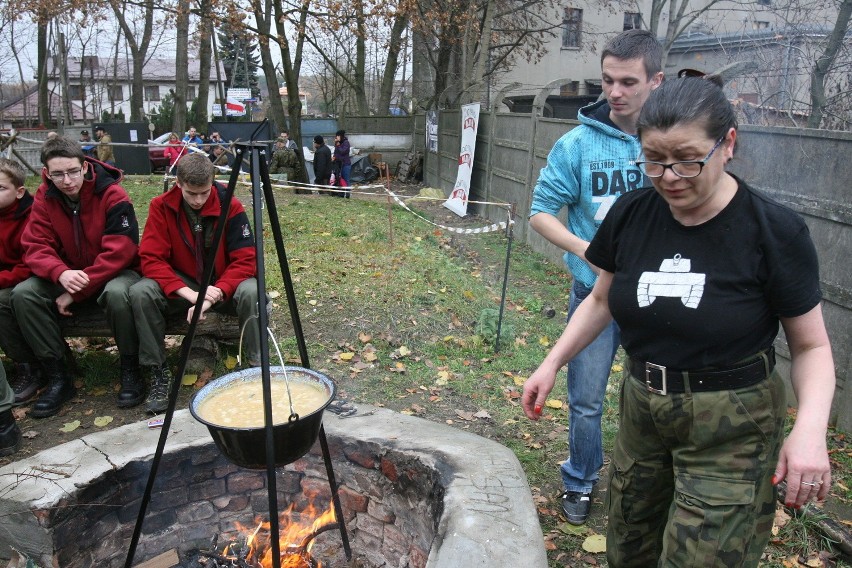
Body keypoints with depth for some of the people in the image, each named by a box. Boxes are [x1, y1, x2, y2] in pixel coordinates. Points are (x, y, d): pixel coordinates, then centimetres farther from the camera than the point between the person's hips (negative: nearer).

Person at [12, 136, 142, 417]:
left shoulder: (113, 196, -17)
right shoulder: (44, 198, -2)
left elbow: (119, 253, -23)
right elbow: (35, 247, -8)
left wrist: (76, 292, -24)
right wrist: (61, 273, -31)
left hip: (114, 272, -5)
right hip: (66, 275, 5)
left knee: (117, 293, -38)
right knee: (22, 294, -20)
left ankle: (130, 370, -16)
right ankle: (57, 377, -10)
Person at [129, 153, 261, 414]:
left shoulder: (231, 206, -13)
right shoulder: (162, 206, -9)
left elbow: (246, 259, -15)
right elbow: (151, 259, -14)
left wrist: (218, 292, -30)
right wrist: (189, 293, -29)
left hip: (224, 286, -1)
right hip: (181, 287, 2)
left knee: (251, 291, -34)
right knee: (140, 292, -28)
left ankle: (259, 366, -17)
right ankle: (158, 372, -12)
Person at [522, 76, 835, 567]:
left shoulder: (775, 231, -16)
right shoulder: (632, 214, -5)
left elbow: (811, 346, -7)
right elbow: (602, 300, 9)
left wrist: (811, 426, -23)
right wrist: (552, 363, 2)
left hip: (730, 433, -4)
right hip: (642, 411, 5)